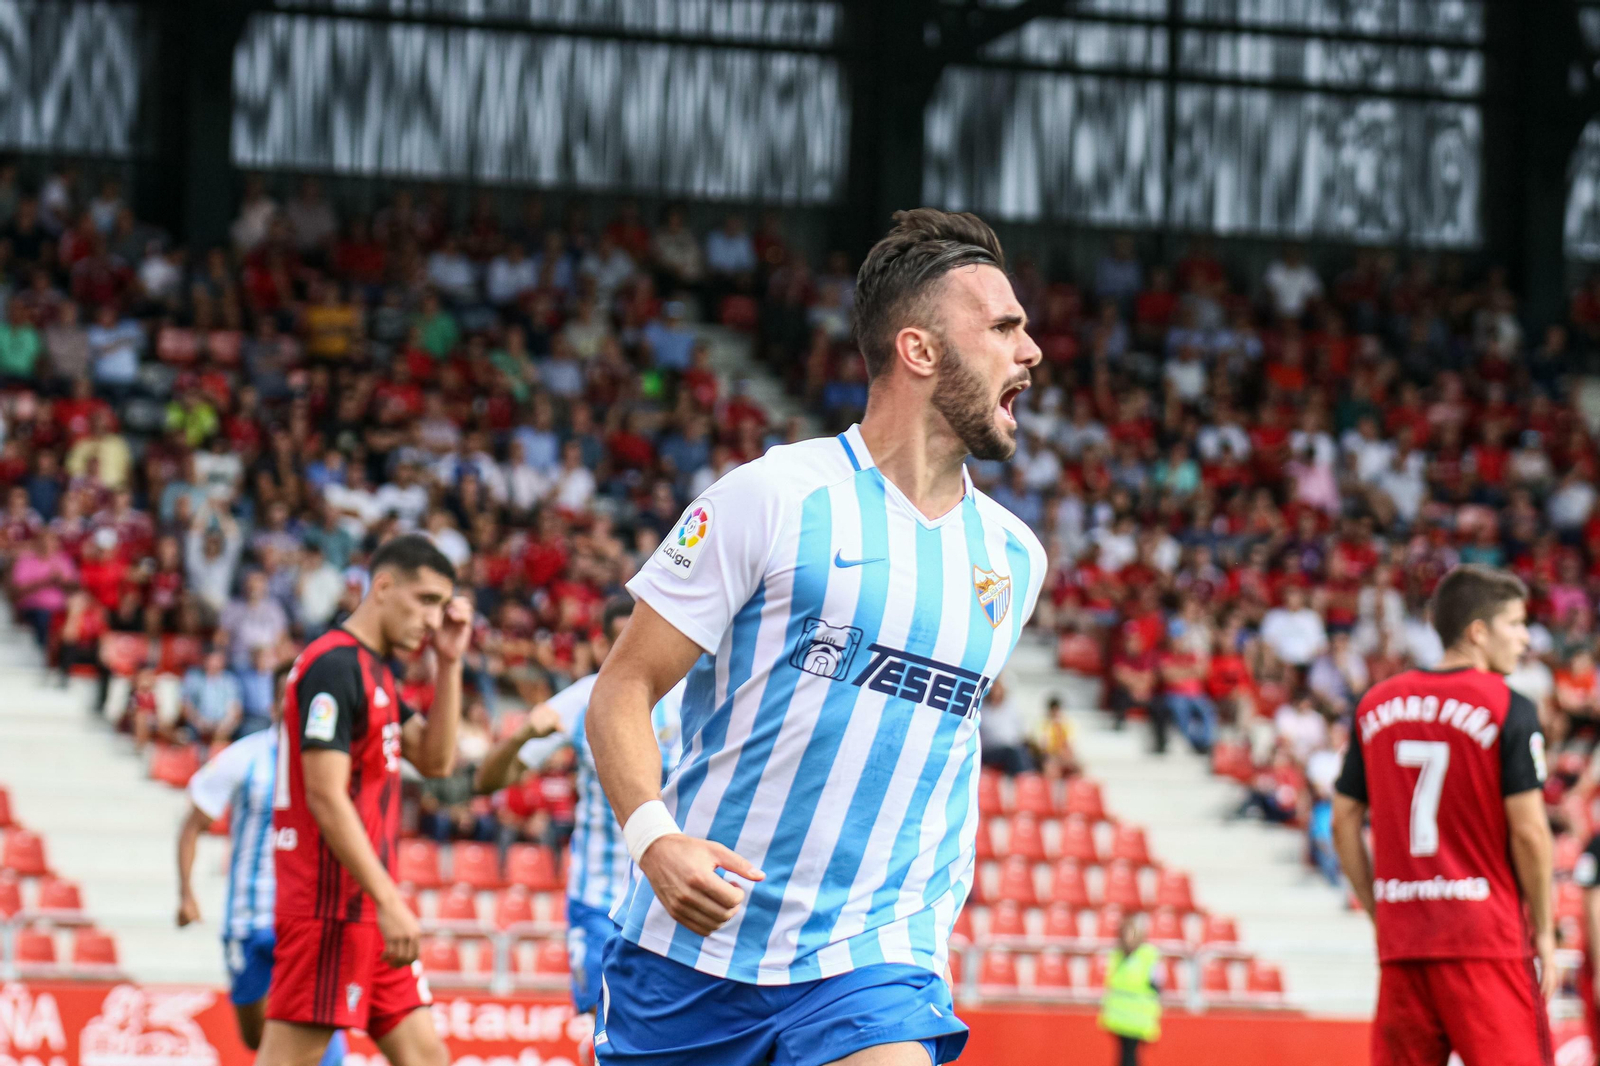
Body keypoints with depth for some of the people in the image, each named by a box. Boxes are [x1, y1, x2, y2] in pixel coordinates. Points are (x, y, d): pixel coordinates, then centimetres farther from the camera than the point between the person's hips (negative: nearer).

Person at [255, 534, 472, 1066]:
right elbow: (326, 797, -20)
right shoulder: (333, 667, -13)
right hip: (330, 905, -10)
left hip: (367, 906, 10)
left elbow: (435, 760, 17)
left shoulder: (375, 672, 18)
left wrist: (450, 664, 8)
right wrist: (389, 901, -23)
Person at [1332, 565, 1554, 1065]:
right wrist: (1543, 930, -1)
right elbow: (1528, 831, -10)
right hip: (1487, 939, -5)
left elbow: (1343, 824, 12)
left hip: (1401, 943, 5)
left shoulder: (1375, 705, 11)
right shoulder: (1508, 708, -6)